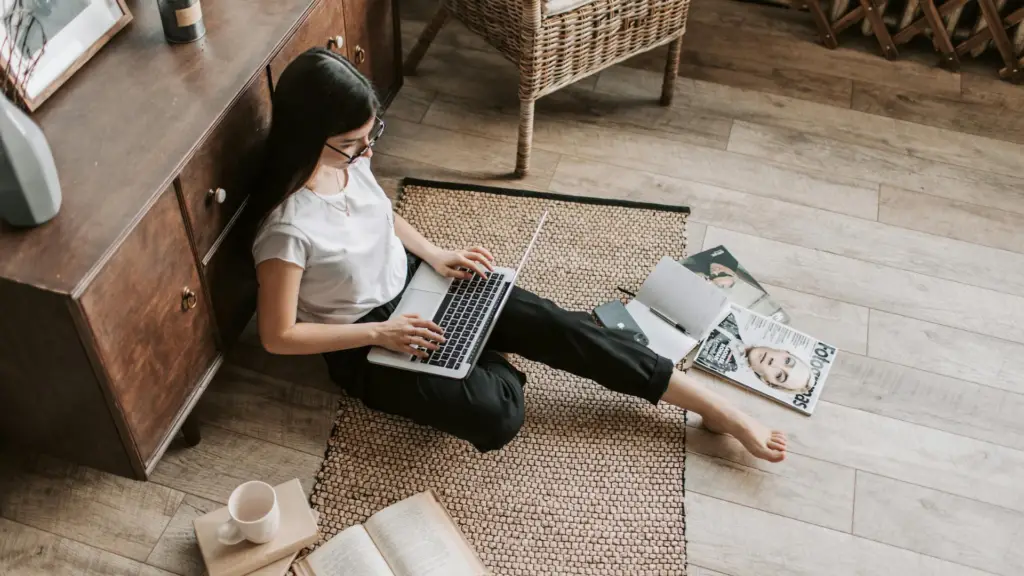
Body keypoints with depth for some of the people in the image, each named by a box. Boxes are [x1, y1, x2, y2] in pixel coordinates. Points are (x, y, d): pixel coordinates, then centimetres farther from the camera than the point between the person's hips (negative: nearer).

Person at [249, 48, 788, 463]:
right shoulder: (287, 227, -30)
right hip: (365, 347, -6)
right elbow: (278, 335, -20)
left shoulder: (350, 157, -9)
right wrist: (379, 332, -23)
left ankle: (719, 408, -6)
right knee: (498, 415, -27)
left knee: (547, 323, -12)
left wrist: (433, 253, -3)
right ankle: (482, 363, 12)